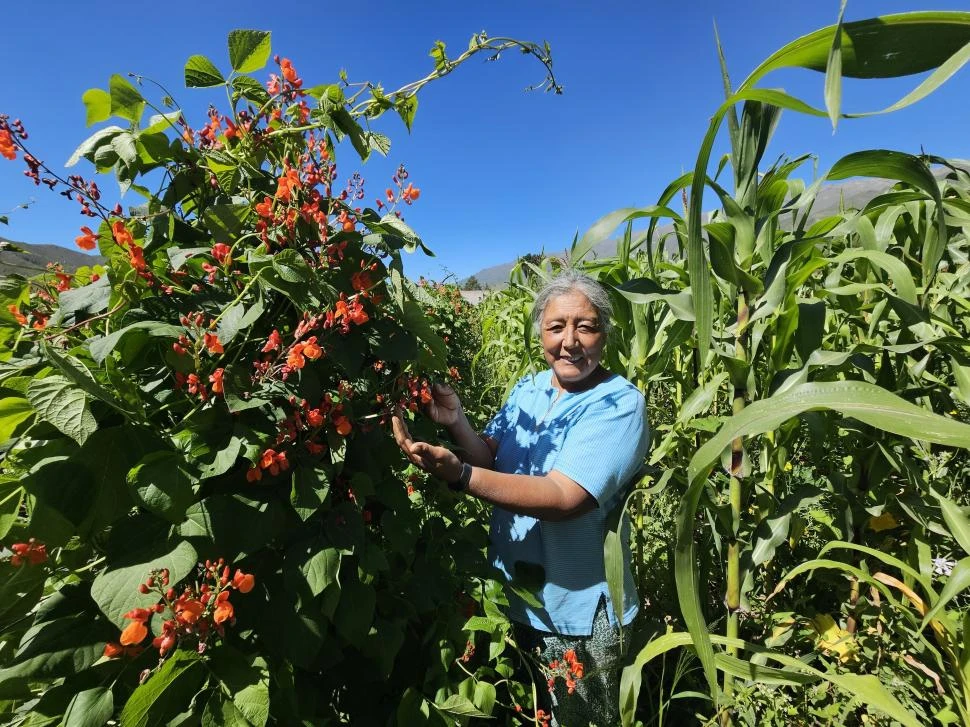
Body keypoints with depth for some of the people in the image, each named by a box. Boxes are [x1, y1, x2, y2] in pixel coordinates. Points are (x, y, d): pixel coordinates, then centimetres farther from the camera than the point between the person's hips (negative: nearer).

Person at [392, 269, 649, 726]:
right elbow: (491, 463, -3)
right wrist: (455, 423, -22)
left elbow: (564, 497, -31)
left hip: (578, 611, -5)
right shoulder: (526, 389, 0)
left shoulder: (619, 403, -21)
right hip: (512, 596, 6)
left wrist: (458, 474, -40)